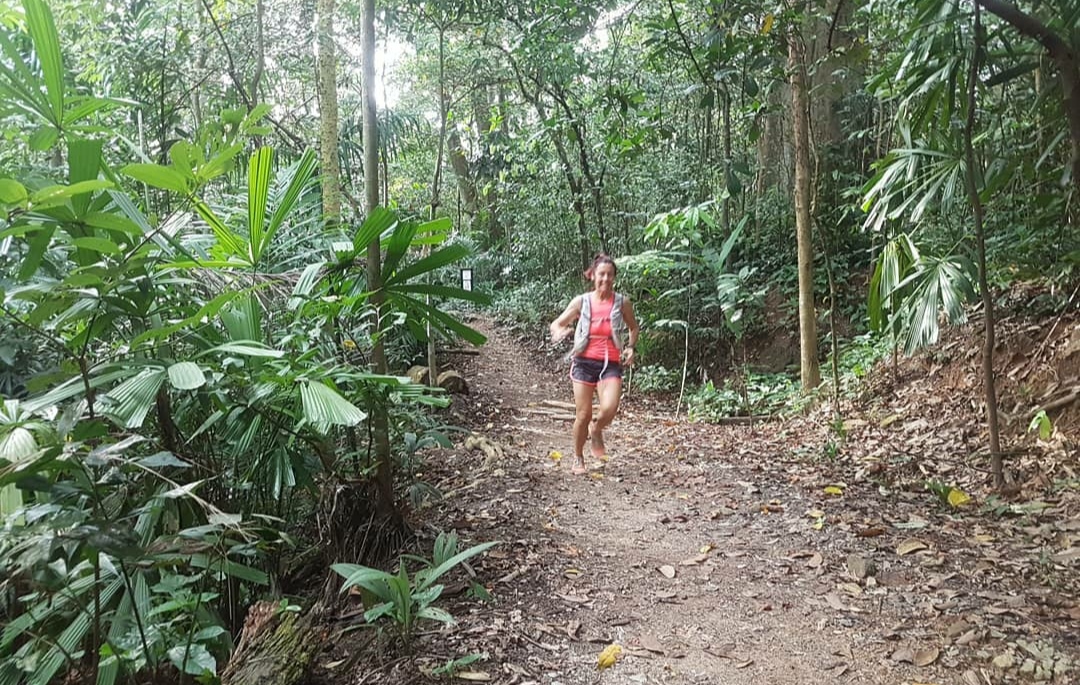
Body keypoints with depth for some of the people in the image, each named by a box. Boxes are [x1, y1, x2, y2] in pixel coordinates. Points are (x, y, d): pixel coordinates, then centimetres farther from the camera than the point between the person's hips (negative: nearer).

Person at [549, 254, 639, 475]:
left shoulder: (622, 303, 1)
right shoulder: (581, 302, -1)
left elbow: (633, 328, 18)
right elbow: (556, 324, 7)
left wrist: (631, 347, 0)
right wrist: (559, 332, -16)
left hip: (611, 364, 0)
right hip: (584, 362, 0)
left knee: (609, 408, -21)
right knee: (583, 415, 1)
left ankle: (596, 431, 15)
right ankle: (578, 458, 25)